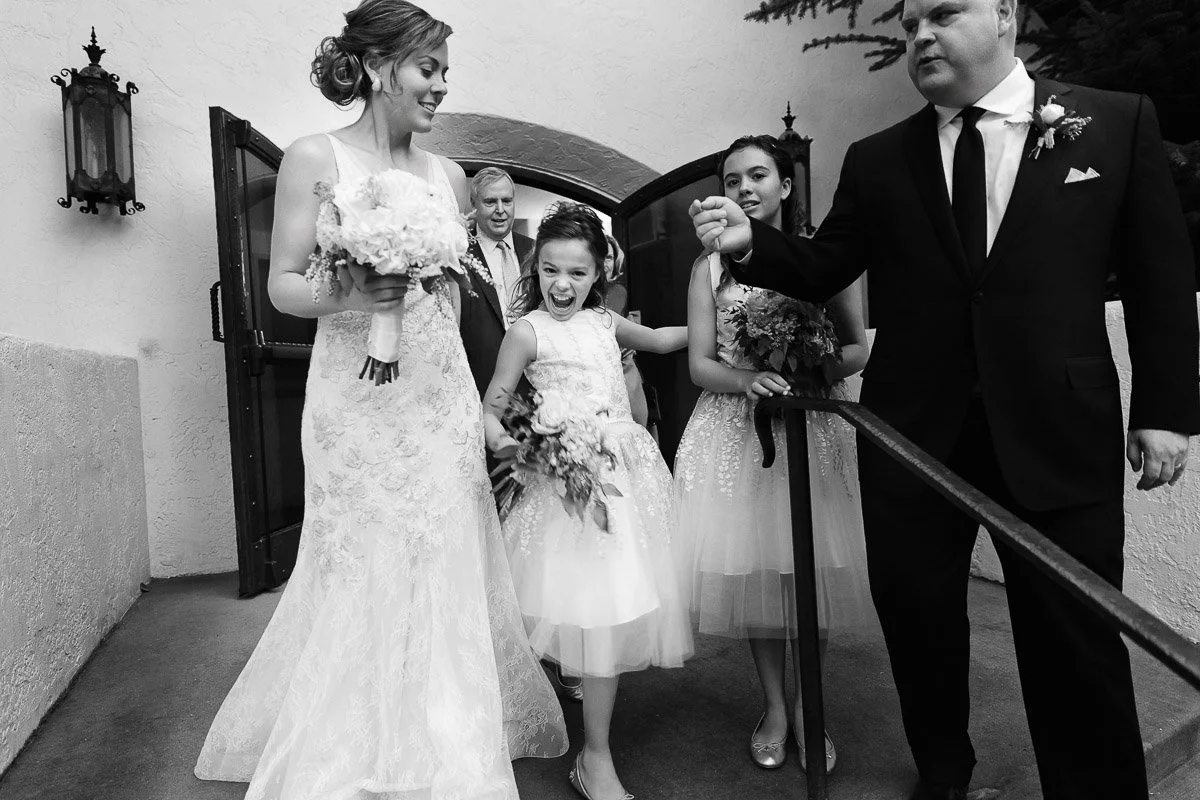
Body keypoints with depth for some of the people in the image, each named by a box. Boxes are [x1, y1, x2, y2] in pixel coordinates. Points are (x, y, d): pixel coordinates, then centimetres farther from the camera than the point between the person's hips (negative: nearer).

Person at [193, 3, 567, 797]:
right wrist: (351, 294, -23)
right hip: (357, 402, -4)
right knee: (364, 578, 3)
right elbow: (283, 285, -3)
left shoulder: (448, 175, 11)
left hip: (442, 396, 4)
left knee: (444, 574, 9)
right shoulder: (315, 158, -2)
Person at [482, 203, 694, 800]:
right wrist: (508, 444, -24)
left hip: (626, 466, 6)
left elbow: (660, 340, 32)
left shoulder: (604, 321, 13)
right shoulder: (528, 330, -3)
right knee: (597, 607, -8)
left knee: (620, 603, 5)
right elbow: (490, 410, -5)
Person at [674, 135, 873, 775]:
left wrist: (817, 369, -16)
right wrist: (750, 379, -19)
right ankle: (773, 704, 26)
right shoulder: (711, 266, 5)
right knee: (752, 567, 6)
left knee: (810, 566, 3)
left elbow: (858, 346, 5)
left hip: (814, 430, 0)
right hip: (736, 430, 1)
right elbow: (699, 364, 0)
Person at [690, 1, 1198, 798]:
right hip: (912, 431, 2)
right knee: (917, 619, 14)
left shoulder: (1119, 122, 3)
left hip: (1059, 432, -1)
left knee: (1078, 637, 9)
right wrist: (751, 241, -12)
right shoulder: (876, 159, 7)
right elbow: (824, 270, 6)